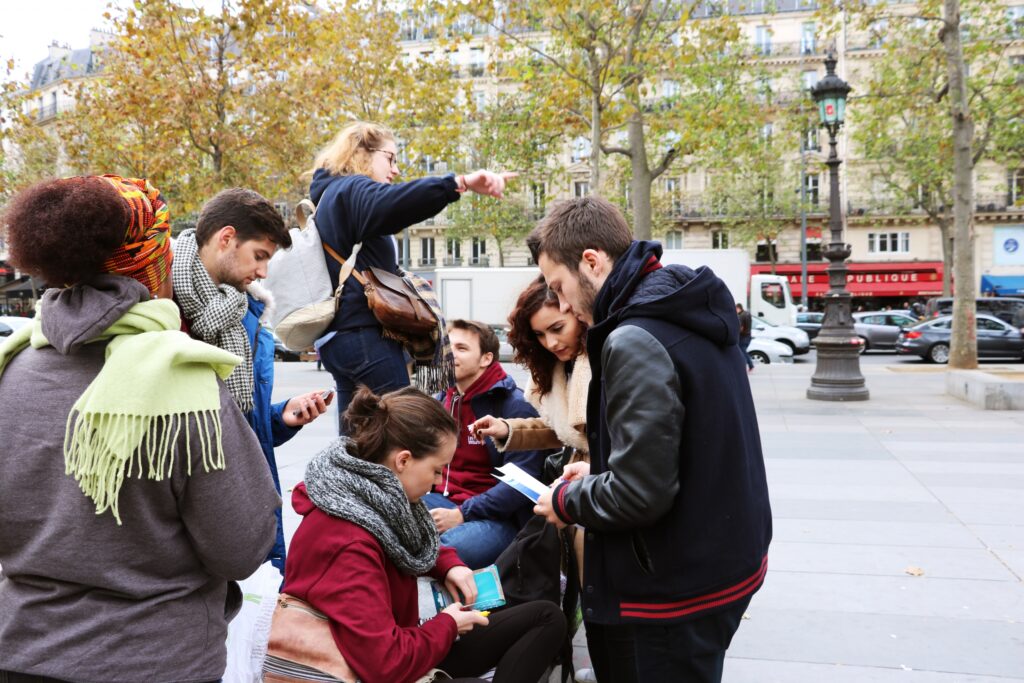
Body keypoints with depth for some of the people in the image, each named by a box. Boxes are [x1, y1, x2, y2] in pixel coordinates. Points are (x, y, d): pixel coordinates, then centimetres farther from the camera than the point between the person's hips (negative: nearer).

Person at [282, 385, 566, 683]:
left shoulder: (375, 493, -3)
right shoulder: (348, 545, -32)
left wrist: (449, 565, 1)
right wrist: (447, 625, -17)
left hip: (400, 646, 10)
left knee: (546, 617, 9)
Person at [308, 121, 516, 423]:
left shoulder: (331, 196, 25)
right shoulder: (354, 190, -7)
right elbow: (393, 202, -31)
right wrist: (460, 183, -41)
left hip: (337, 334, 10)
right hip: (365, 333, -10)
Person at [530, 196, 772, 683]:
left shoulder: (635, 341, -25)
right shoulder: (692, 313, 5)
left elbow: (639, 493, -26)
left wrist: (567, 501, -8)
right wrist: (600, 472, 10)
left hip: (684, 583, -9)